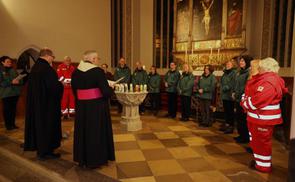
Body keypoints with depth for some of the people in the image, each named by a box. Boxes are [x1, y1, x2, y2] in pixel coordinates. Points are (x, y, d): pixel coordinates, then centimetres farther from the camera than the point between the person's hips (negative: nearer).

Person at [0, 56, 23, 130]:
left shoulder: (13, 70, 9)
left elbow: (20, 80, 8)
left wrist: (18, 81, -14)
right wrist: (11, 82, -21)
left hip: (15, 93, 4)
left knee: (13, 109, 10)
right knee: (7, 109, 2)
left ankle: (13, 124, 21)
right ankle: (8, 125, 12)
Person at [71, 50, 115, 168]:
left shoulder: (75, 72, 2)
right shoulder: (98, 71, -16)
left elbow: (74, 90, 9)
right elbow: (106, 91, -20)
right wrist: (111, 89, 1)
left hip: (81, 106, 5)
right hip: (97, 106, -5)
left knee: (83, 131, 16)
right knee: (96, 132, 9)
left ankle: (83, 159, 30)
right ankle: (95, 160, 22)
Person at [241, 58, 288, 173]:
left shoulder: (269, 83, -25)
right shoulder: (263, 79, 7)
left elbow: (256, 102, -28)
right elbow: (248, 92, 15)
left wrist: (245, 104, -12)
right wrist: (245, 101, 0)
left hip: (263, 119, -10)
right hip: (255, 116, 10)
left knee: (262, 142, 5)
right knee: (255, 140, 23)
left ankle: (264, 165, 21)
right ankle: (258, 160, 39)